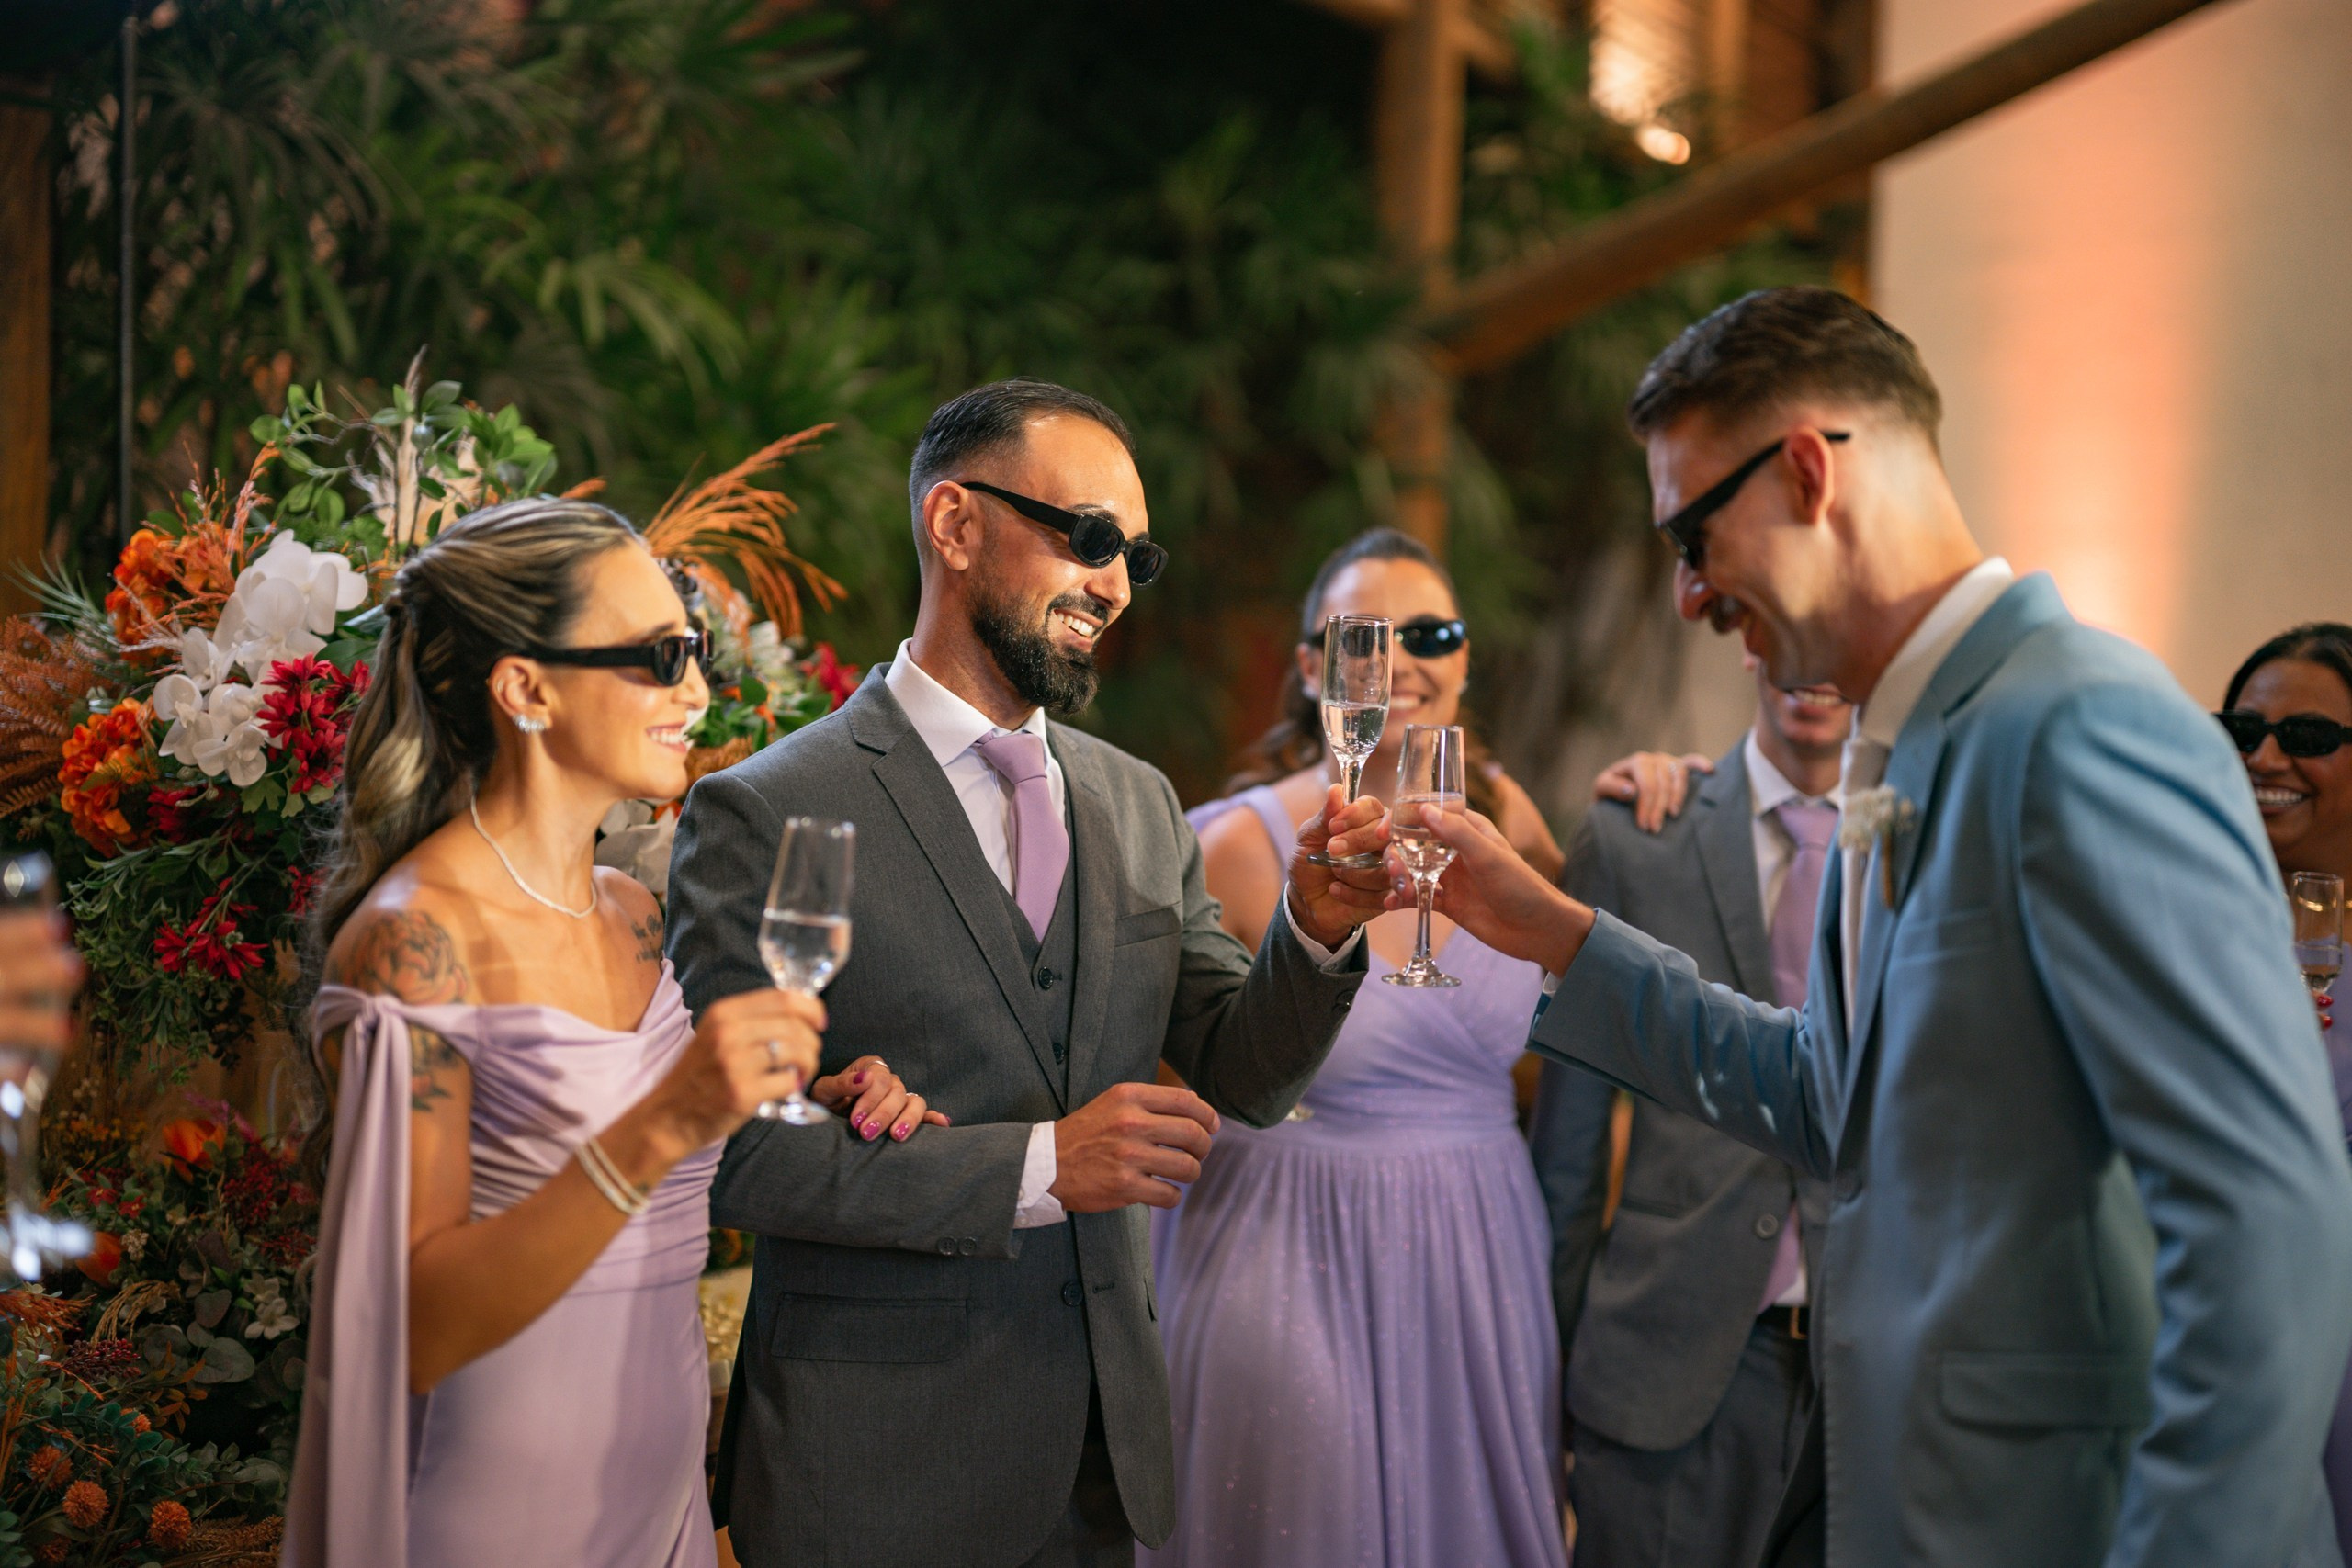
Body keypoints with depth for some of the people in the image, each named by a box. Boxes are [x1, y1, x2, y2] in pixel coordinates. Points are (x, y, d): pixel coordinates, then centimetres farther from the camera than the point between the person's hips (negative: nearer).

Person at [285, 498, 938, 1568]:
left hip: (657, 1482, 7)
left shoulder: (633, 917, 6)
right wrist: (660, 1127, -34)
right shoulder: (412, 939, -18)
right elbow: (418, 1329, -24)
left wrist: (812, 1111, -2)